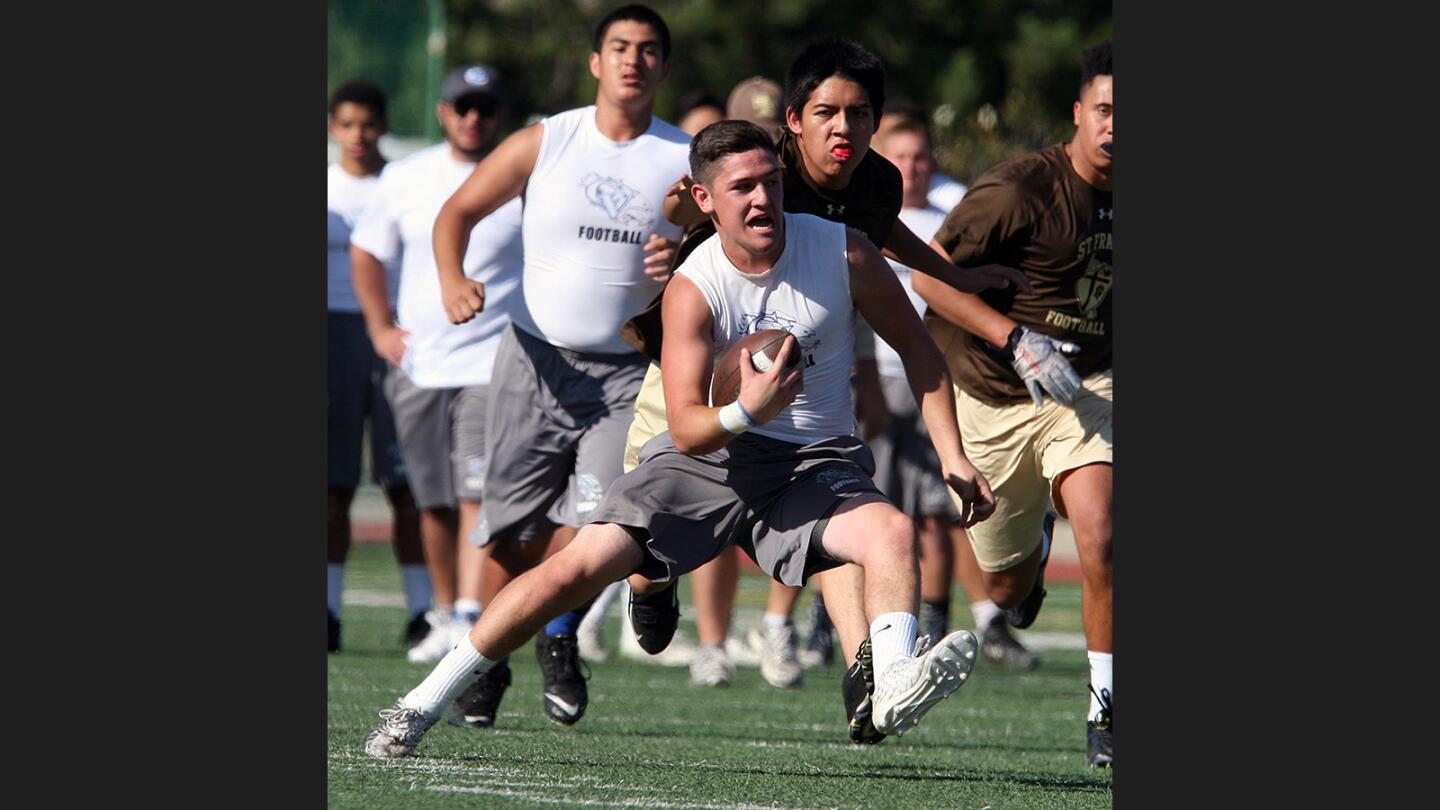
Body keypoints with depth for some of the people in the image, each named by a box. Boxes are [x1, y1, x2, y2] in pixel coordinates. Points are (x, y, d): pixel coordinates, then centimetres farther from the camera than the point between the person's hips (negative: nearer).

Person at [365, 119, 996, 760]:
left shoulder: (844, 253, -8)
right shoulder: (692, 290, -13)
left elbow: (917, 349, 7)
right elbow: (686, 429, -19)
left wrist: (953, 458, 1)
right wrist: (746, 412, -40)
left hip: (815, 465, 2)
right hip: (709, 455, -2)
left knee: (894, 532, -30)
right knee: (577, 567, -14)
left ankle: (893, 686, -49)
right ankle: (421, 705, -5)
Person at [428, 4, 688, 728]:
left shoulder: (686, 159, 2)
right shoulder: (544, 143, 2)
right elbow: (459, 210, 8)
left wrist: (686, 260, -18)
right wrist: (452, 279, -11)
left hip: (628, 372, 0)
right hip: (536, 360, 0)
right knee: (515, 533, 1)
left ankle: (561, 640, 13)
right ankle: (488, 661, 22)